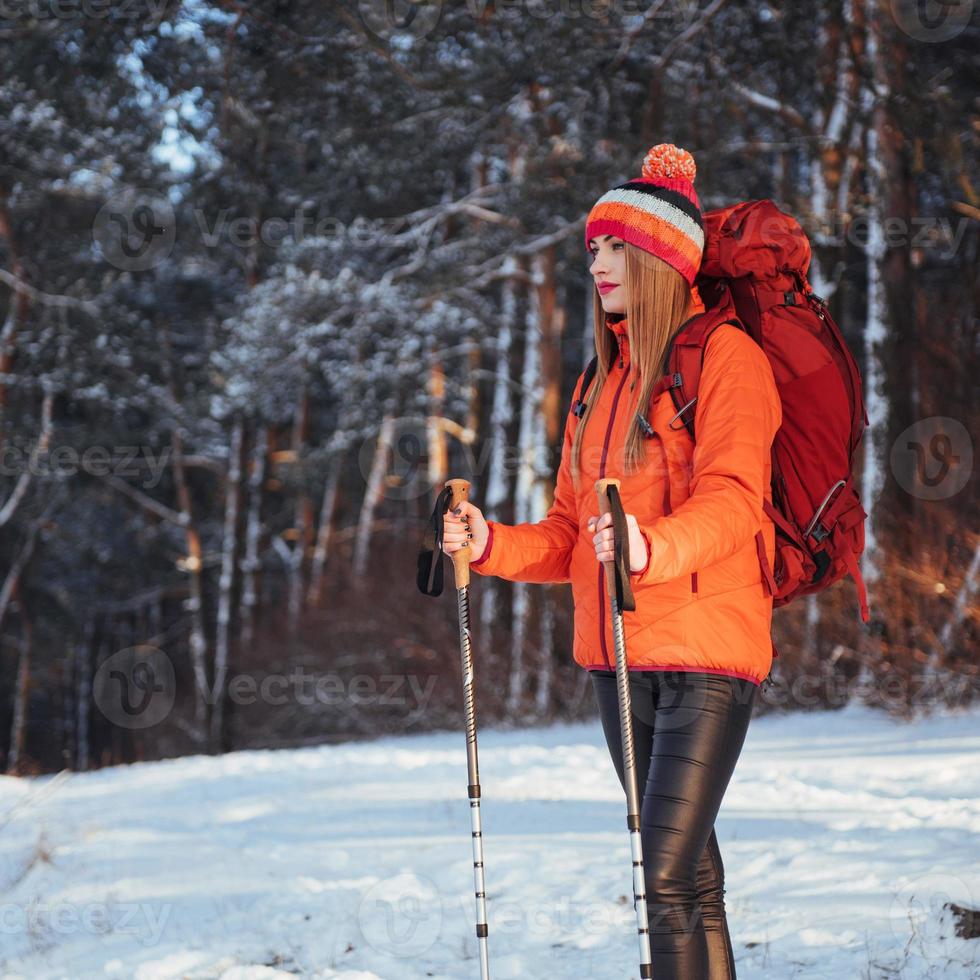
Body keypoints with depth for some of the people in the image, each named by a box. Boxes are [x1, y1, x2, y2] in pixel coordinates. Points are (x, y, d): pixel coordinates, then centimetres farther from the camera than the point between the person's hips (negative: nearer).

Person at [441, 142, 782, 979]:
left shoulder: (725, 356, -4)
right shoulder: (605, 378, 19)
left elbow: (732, 498, -19)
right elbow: (571, 533, 17)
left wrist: (651, 547, -38)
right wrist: (491, 545, -2)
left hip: (707, 652, -7)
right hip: (618, 658, 7)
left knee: (666, 876, -15)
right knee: (689, 876, 11)